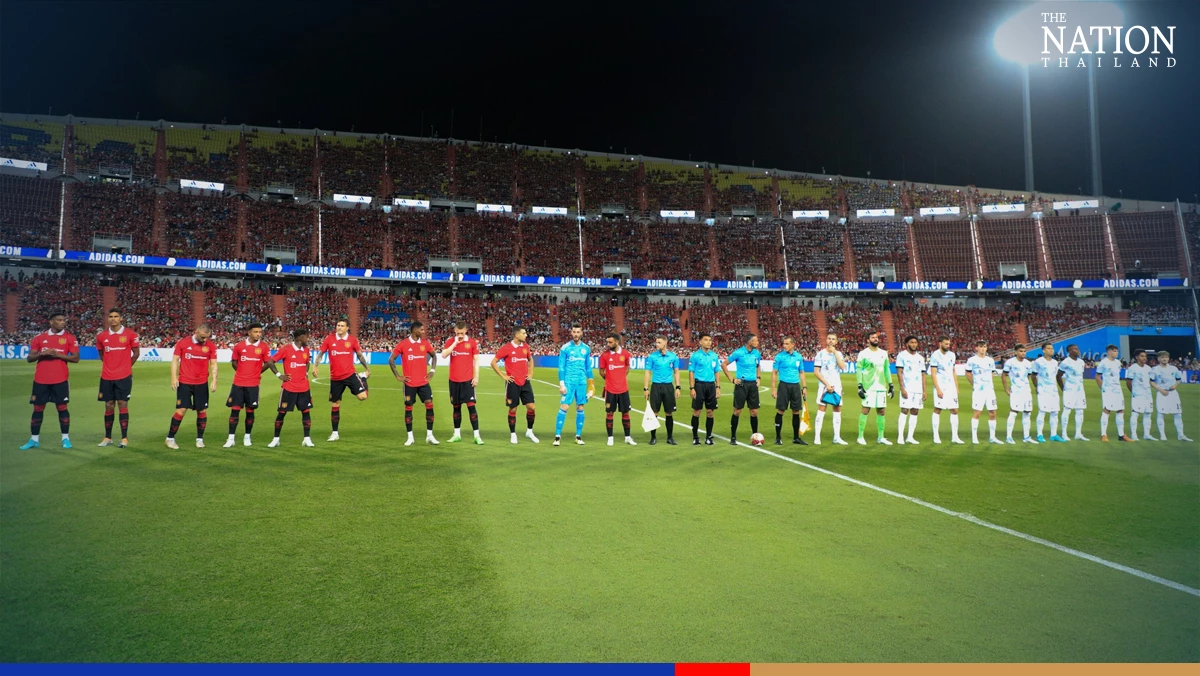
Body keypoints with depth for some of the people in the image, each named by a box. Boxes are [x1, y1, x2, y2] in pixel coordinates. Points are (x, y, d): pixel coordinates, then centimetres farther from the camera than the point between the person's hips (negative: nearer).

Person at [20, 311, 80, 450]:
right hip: (41, 380, 2)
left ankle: (65, 438, 7)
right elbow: (29, 358, 7)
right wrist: (41, 354, -12)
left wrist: (58, 354, -16)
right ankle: (34, 439, 15)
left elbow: (76, 358, -4)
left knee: (62, 408, 0)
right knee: (38, 409, 6)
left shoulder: (70, 338, 1)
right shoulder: (39, 337, 7)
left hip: (60, 379, -2)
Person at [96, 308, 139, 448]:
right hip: (107, 377, 3)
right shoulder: (101, 336, 4)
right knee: (109, 406, 8)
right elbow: (101, 354, 19)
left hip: (124, 376, -3)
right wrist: (110, 366, 13)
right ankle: (107, 437, 17)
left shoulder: (130, 334, -4)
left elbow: (136, 353, 5)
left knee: (122, 405, -1)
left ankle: (124, 438, 3)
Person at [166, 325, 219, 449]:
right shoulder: (183, 343, -4)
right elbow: (175, 360, 0)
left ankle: (199, 439, 17)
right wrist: (174, 377, -9)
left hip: (202, 384, 2)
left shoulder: (211, 346, 0)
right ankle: (170, 438, 9)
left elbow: (213, 364, 3)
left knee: (202, 411, 5)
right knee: (181, 409, -5)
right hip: (184, 383, -2)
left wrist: (214, 380, -7)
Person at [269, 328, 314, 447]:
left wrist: (306, 373, 9)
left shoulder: (306, 350, 5)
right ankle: (276, 439, 13)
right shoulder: (286, 349, -11)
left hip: (304, 388, 4)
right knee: (281, 412, 2)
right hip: (289, 387, -4)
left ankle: (307, 439, 7)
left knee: (306, 411, 2)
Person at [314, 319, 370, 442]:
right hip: (335, 378, 1)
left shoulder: (352, 340, -3)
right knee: (335, 405, 7)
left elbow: (360, 355, 9)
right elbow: (320, 353, 2)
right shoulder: (329, 339, -3)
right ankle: (335, 433, 21)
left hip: (350, 374, -1)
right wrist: (315, 366, -12)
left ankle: (362, 377, 19)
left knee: (362, 396, -17)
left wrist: (367, 369, 12)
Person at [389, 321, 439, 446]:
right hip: (410, 383, -3)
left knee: (429, 405, -5)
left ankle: (429, 436, 3)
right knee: (408, 408, 3)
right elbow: (391, 360, 0)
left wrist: (431, 370, 8)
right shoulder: (403, 344, -7)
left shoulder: (425, 343, 3)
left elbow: (434, 356, 19)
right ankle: (410, 437, 12)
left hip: (423, 382, 3)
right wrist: (398, 376, -4)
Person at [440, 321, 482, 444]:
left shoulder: (473, 342, -2)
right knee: (456, 406, 10)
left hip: (468, 380, -2)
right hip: (454, 380, 2)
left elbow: (476, 360, 0)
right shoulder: (450, 341, 2)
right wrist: (455, 342, -16)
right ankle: (457, 434, 19)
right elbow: (444, 355, -13)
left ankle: (477, 435, -5)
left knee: (471, 406, -6)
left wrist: (476, 377, -5)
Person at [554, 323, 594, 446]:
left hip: (582, 382, 3)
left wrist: (591, 383, 11)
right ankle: (557, 436, -3)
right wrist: (561, 384, -9)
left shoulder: (586, 348, 8)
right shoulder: (565, 348, -2)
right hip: (569, 381, -3)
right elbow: (561, 367, -2)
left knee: (580, 408, 6)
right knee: (564, 407, -8)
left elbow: (588, 367, 14)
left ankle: (578, 436, 14)